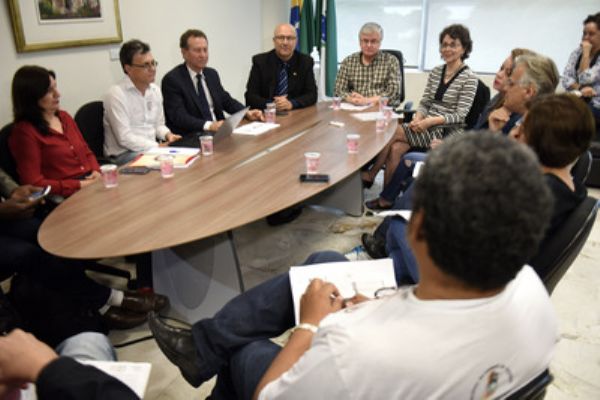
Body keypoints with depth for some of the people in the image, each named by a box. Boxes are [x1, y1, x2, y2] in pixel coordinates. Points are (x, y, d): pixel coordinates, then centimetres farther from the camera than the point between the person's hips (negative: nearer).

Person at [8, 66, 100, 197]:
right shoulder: (24, 131, -5)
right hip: (64, 197, -7)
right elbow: (34, 183, -9)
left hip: (91, 181, 7)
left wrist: (96, 171, -1)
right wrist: (78, 185, -14)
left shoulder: (64, 117, 16)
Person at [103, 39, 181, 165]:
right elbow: (124, 138, -18)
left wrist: (168, 135, -2)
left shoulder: (155, 90, 10)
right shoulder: (116, 94, -13)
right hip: (124, 155, -8)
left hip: (151, 149, 8)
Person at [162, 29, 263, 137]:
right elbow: (179, 116, -18)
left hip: (218, 133, 7)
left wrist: (247, 113, 0)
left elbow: (226, 100, 20)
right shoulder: (172, 79, -9)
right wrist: (208, 125, -34)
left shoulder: (212, 74, 13)